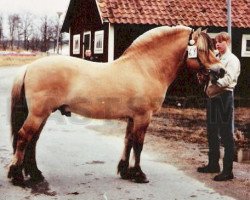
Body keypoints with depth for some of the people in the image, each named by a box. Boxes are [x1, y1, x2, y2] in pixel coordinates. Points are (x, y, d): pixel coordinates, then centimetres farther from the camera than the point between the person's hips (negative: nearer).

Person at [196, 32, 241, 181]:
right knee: (212, 133, 16)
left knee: (226, 135, -5)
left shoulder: (232, 60, -6)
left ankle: (228, 171, -2)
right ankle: (213, 164, 29)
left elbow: (228, 79, -18)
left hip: (224, 97, -9)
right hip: (213, 97, 9)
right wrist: (204, 78, 1)